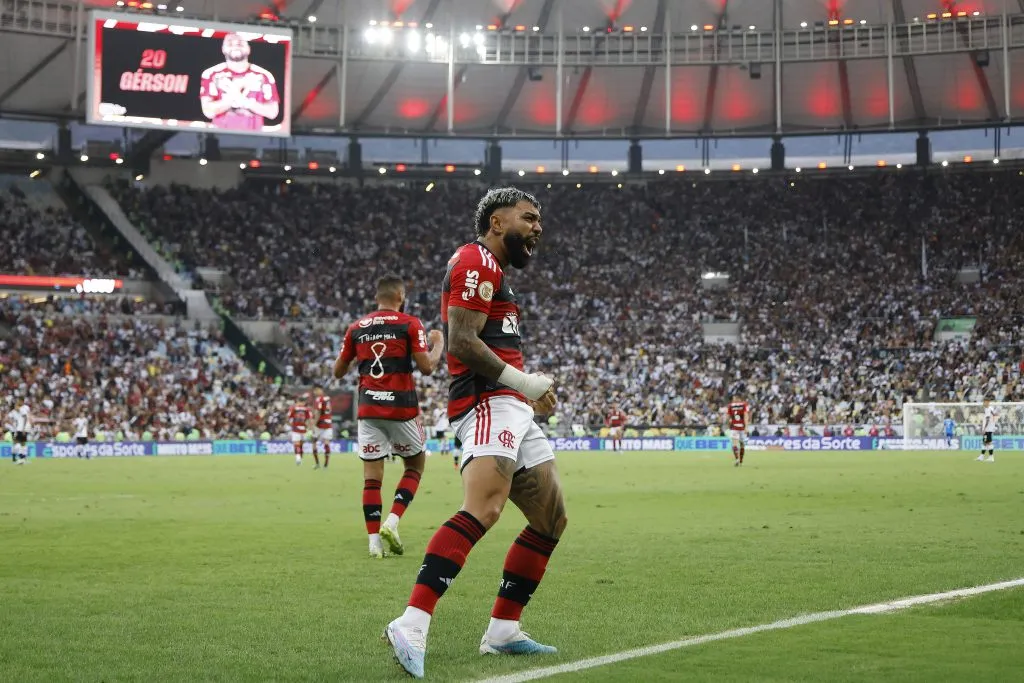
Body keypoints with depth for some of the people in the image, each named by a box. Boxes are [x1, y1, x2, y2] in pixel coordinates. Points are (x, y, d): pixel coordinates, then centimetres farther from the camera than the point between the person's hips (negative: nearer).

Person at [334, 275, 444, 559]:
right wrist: (438, 344, 11)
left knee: (372, 476, 5)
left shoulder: (356, 328, 8)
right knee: (415, 464, 16)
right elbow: (427, 367, -8)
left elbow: (338, 371, 13)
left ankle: (374, 541, -2)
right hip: (401, 407, -3)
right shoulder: (410, 325, -3)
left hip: (368, 408, 3)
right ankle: (392, 522, -2)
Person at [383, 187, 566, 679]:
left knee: (550, 519, 11)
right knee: (483, 509, -30)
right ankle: (411, 626, -39)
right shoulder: (477, 262, -6)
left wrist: (529, 391, 27)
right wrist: (523, 381, -12)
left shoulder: (491, 272, 28)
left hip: (513, 412, 11)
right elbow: (462, 343, -17)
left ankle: (503, 631, 16)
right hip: (487, 403, -11)